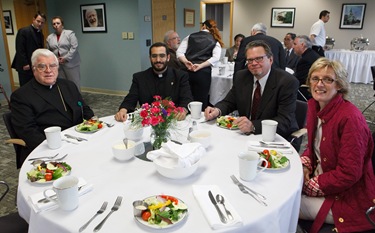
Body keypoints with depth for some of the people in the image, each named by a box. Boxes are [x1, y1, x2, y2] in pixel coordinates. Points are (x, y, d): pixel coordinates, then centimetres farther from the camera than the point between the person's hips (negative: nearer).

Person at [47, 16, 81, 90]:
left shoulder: (70, 33, -3)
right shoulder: (49, 37, 11)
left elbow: (74, 47, -12)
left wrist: (66, 58, -16)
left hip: (71, 63, -4)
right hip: (57, 65, 4)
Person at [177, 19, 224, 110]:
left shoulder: (190, 36, 14)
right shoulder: (215, 41, 11)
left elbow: (179, 52, 3)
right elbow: (215, 58, -7)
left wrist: (186, 62, -11)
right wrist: (200, 66, -11)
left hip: (187, 71, 2)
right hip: (203, 73, -1)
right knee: (201, 102, 3)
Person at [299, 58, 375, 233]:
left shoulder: (351, 119, -25)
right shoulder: (314, 106, 0)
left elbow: (349, 174, -24)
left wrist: (308, 186, -18)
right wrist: (304, 166, -6)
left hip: (347, 199, -7)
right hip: (320, 178, 7)